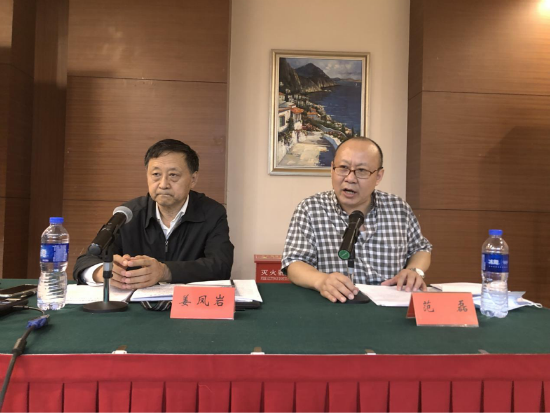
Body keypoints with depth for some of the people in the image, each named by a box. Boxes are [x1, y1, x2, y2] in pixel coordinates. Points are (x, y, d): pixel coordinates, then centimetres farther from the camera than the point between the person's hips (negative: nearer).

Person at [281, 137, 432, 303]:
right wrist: (321, 280, -31)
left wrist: (415, 270, -5)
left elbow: (421, 249, 17)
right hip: (333, 305, -2)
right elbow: (294, 263, -11)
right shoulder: (309, 209, -6)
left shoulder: (399, 208, 4)